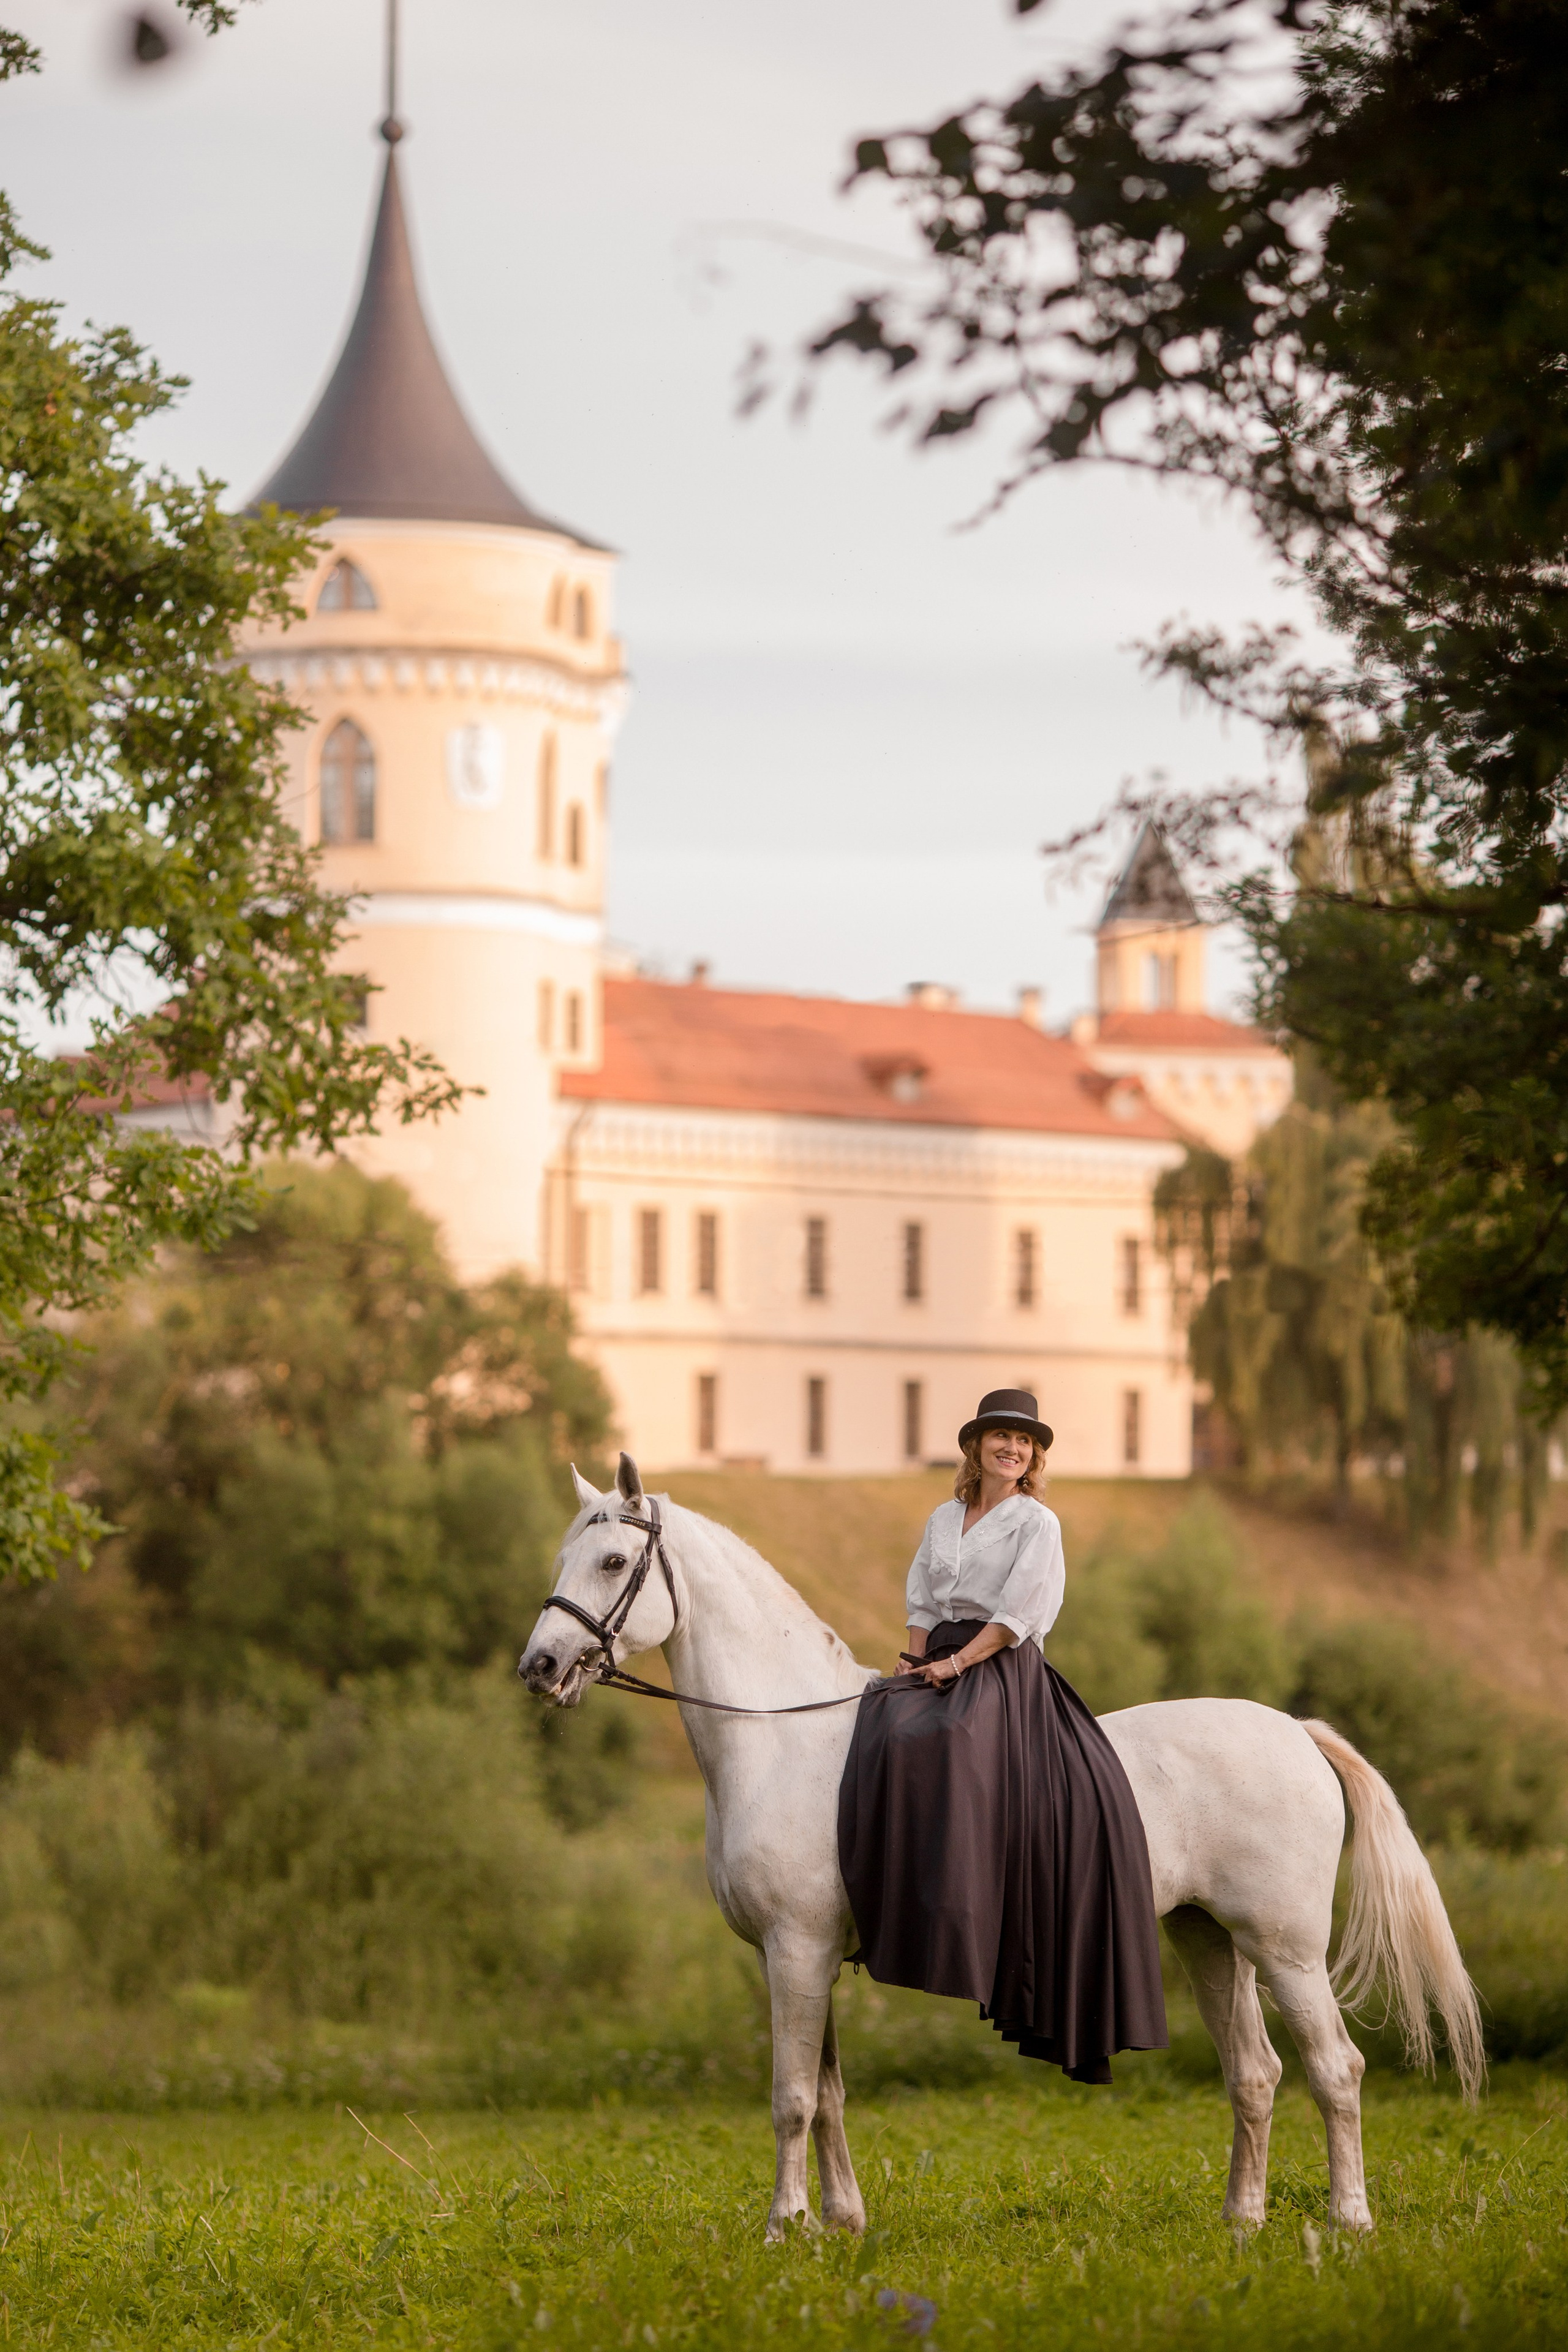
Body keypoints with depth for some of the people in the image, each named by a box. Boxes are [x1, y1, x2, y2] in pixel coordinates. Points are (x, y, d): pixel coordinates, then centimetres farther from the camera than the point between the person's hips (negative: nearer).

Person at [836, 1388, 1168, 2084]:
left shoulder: (1037, 1522, 3)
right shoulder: (943, 1519, 20)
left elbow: (1016, 1615, -6)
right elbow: (923, 1601, 18)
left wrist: (956, 1663, -14)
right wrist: (917, 1660, 0)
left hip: (1003, 1670, -6)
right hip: (940, 1667, 6)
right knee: (887, 1741, -22)